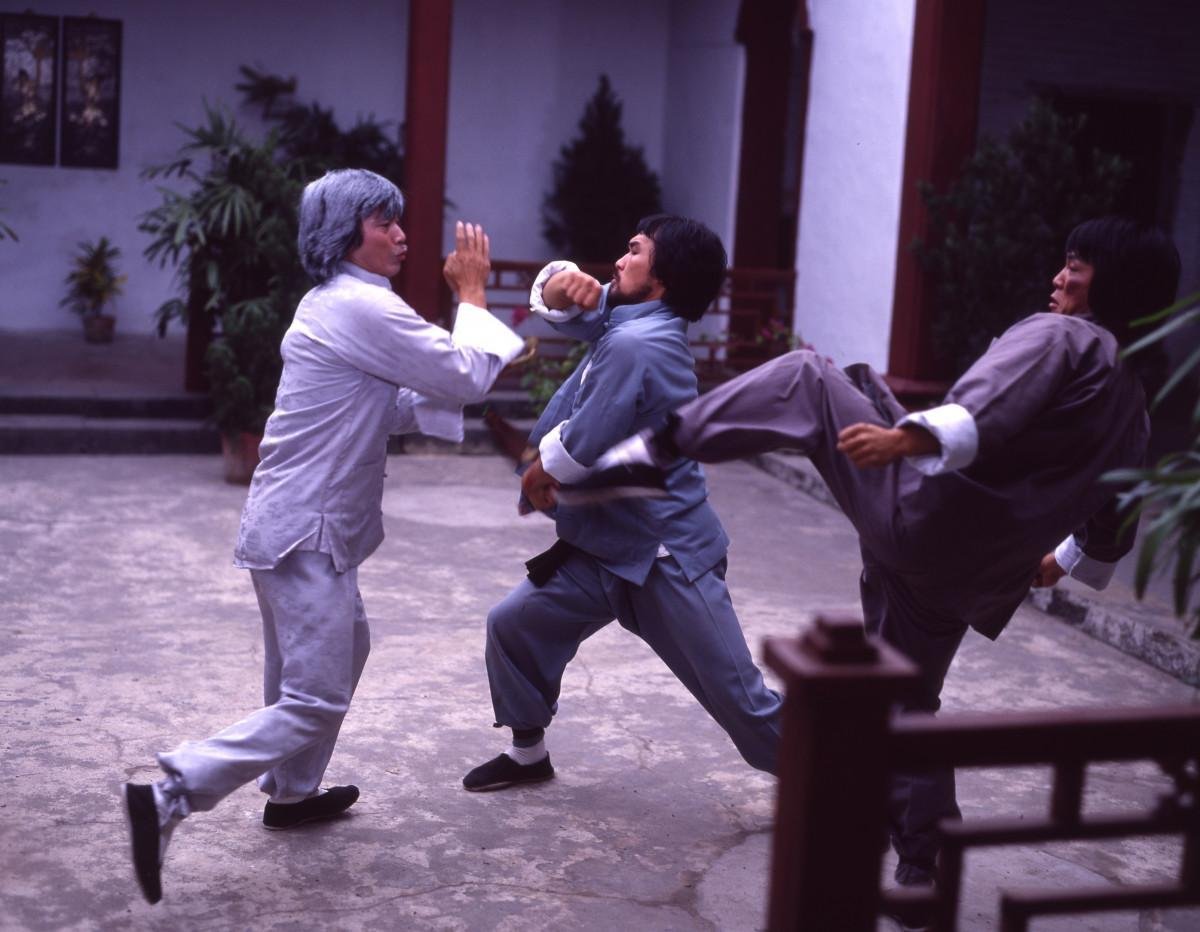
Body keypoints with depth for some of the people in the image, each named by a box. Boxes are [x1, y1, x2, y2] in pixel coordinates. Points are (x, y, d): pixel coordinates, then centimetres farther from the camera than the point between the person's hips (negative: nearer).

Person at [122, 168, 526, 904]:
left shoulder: (338, 304, 15)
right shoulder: (363, 307, -17)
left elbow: (394, 408, 18)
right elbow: (466, 378, -13)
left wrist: (482, 358, 7)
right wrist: (474, 295, 1)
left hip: (301, 525, 11)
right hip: (307, 533, -11)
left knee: (341, 649, 26)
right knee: (316, 699, -8)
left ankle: (293, 793, 36)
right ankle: (169, 796, -12)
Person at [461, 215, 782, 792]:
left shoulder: (634, 345, -24)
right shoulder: (629, 316, 5)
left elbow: (580, 450, -24)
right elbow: (560, 305, 15)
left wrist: (540, 473, 0)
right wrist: (561, 285, -11)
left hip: (667, 558, -10)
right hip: (605, 548, 10)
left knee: (742, 700, -3)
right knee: (513, 627, 13)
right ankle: (528, 756, 32)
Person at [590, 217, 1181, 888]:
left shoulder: (1060, 336, -4)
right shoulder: (1134, 409, 20)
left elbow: (987, 412, -25)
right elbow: (1114, 525, 31)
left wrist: (906, 438, -39)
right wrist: (1065, 561, 49)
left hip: (919, 513, -8)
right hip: (964, 579, 8)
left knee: (805, 379, 1)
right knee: (907, 703, 23)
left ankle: (659, 448, -15)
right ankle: (923, 869, 26)